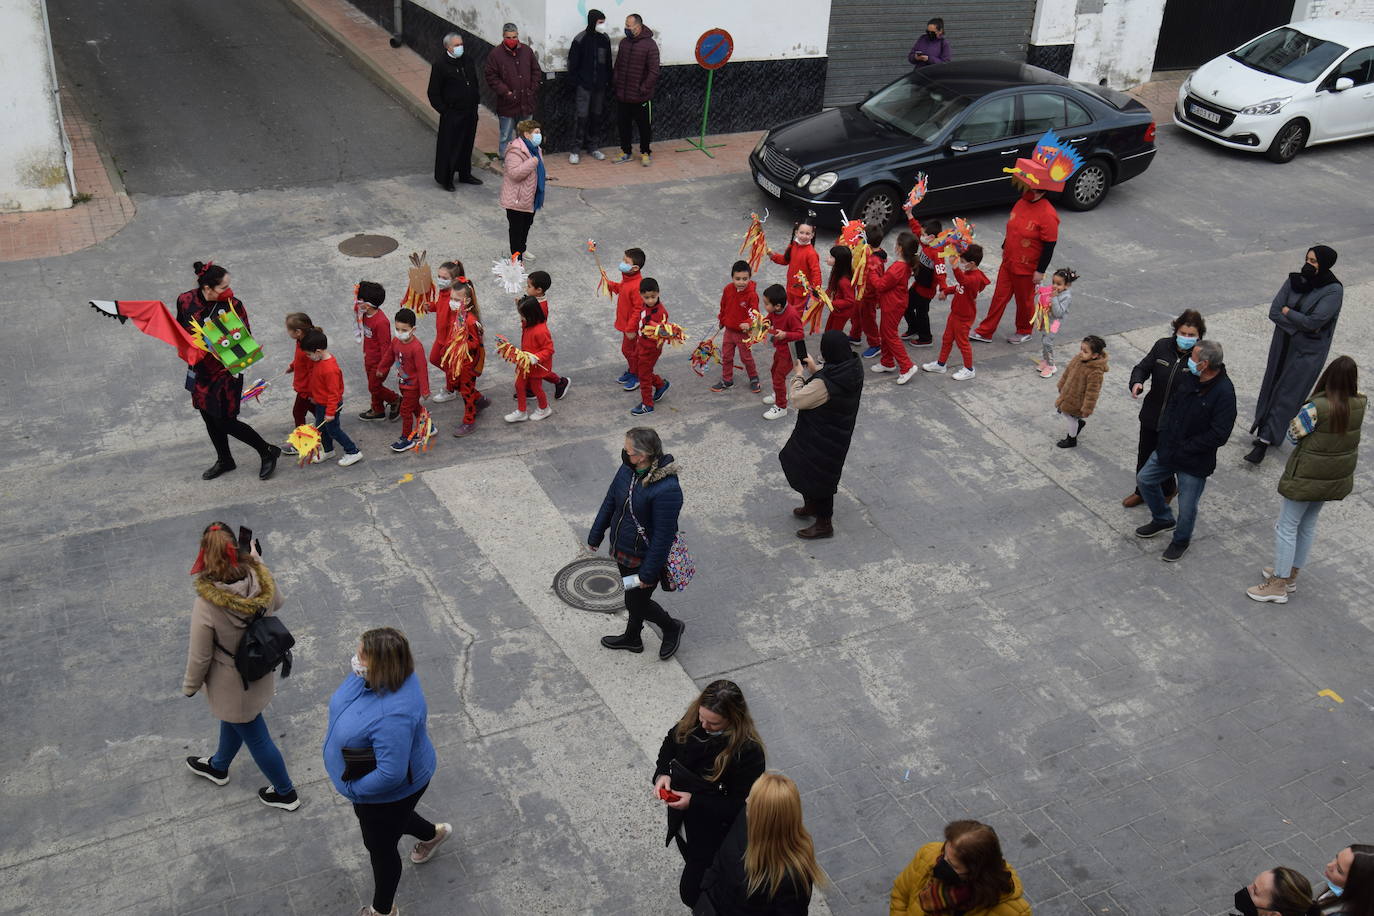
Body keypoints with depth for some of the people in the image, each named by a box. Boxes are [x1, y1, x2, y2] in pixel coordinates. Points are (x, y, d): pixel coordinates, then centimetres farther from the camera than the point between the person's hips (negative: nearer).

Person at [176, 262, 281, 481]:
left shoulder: (233, 305, -19)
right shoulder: (185, 300, -10)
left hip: (227, 370, -5)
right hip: (201, 370, 5)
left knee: (225, 421, -2)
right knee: (209, 417, 19)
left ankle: (268, 452, 17)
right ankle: (224, 461, 42)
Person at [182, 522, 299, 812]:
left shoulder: (207, 605, -37)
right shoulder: (261, 578, -24)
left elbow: (199, 656, -23)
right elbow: (276, 605, 1)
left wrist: (190, 686, -2)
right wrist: (256, 558, 6)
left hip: (233, 685, -6)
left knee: (255, 738, 18)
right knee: (232, 719, 34)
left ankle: (285, 793, 38)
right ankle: (218, 766, 62)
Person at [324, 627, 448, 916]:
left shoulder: (393, 715, -45)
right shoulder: (372, 675, -18)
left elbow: (391, 775, -38)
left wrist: (352, 788, -24)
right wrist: (336, 729, 8)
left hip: (389, 792, -8)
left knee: (380, 849, 18)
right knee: (389, 821, 35)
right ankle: (434, 833, 63)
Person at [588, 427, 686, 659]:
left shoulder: (666, 490, -34)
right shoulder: (627, 469, -9)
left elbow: (663, 536, -27)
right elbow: (610, 502, 7)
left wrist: (649, 573, -19)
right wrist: (595, 537, 16)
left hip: (644, 558, -7)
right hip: (622, 551, 7)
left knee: (637, 603, 11)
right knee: (631, 599, 25)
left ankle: (672, 628, 38)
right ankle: (632, 639, 50)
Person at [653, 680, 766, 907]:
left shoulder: (748, 752, -33)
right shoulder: (691, 722, -17)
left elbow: (740, 806, -25)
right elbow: (670, 745, 4)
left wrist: (694, 801, -31)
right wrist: (662, 774, -15)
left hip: (714, 833, -6)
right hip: (681, 820, 6)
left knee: (691, 893, 8)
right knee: (691, 862, 31)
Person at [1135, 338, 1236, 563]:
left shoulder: (1224, 393, -26)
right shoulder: (1190, 378, -4)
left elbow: (1219, 435, -25)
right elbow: (1172, 403, 13)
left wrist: (1185, 448, -19)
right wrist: (1165, 432, -1)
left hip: (1195, 462, -7)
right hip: (1168, 448, 7)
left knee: (1187, 506, 7)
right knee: (1145, 479, 19)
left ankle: (1181, 540, 36)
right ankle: (1163, 520, 41)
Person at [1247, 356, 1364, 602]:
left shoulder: (1317, 407, -28)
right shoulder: (1359, 404, -9)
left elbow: (1294, 432, -15)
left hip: (1308, 476, -7)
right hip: (1336, 477, 7)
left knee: (1287, 527, 7)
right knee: (1308, 525, 23)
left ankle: (1278, 585, 14)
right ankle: (1291, 574, 38)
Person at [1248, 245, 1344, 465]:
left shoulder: (1333, 290, -16)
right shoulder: (1295, 281, -2)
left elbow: (1314, 321, -24)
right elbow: (1274, 312, -7)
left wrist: (1287, 311, -11)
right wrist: (1300, 325, -18)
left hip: (1308, 351, -5)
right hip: (1283, 344, 5)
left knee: (1287, 394, -1)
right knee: (1271, 386, 13)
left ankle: (1265, 440, 1)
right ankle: (1264, 428, 27)